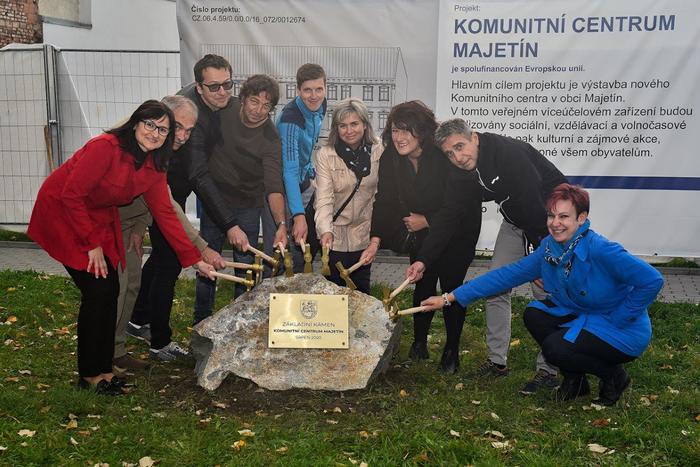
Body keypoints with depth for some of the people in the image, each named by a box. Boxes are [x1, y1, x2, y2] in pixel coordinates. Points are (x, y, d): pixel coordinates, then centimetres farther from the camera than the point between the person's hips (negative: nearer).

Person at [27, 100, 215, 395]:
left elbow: (165, 214, -3)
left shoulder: (154, 167, -5)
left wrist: (194, 259, -7)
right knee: (97, 290, -12)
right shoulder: (106, 147, -27)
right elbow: (71, 195, -26)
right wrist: (92, 244, -21)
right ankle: (89, 375, 3)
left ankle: (103, 370, 17)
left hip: (99, 218, 7)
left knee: (110, 291, 2)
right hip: (60, 213, -7)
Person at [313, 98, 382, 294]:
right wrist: (325, 230, -30)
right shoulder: (325, 155, -8)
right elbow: (324, 198, -15)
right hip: (335, 234, -1)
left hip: (365, 232, 1)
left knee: (361, 291, 9)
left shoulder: (378, 152, -3)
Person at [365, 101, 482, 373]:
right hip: (421, 231, 4)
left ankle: (452, 351, 10)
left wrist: (427, 220, -20)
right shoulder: (390, 159, -13)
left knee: (451, 286, -4)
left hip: (457, 229, -4)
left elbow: (462, 202, -25)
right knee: (423, 284, 3)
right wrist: (375, 240, -25)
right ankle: (419, 344, 19)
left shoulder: (445, 155, -28)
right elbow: (385, 200, -15)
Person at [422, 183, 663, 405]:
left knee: (555, 347, -24)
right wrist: (451, 297, -7)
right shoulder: (549, 248, -6)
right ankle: (575, 380, 10)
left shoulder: (600, 250, -28)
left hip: (623, 331, -7)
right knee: (534, 314, -7)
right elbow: (508, 274, -4)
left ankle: (614, 376, 5)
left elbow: (652, 281, -29)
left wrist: (616, 319, -19)